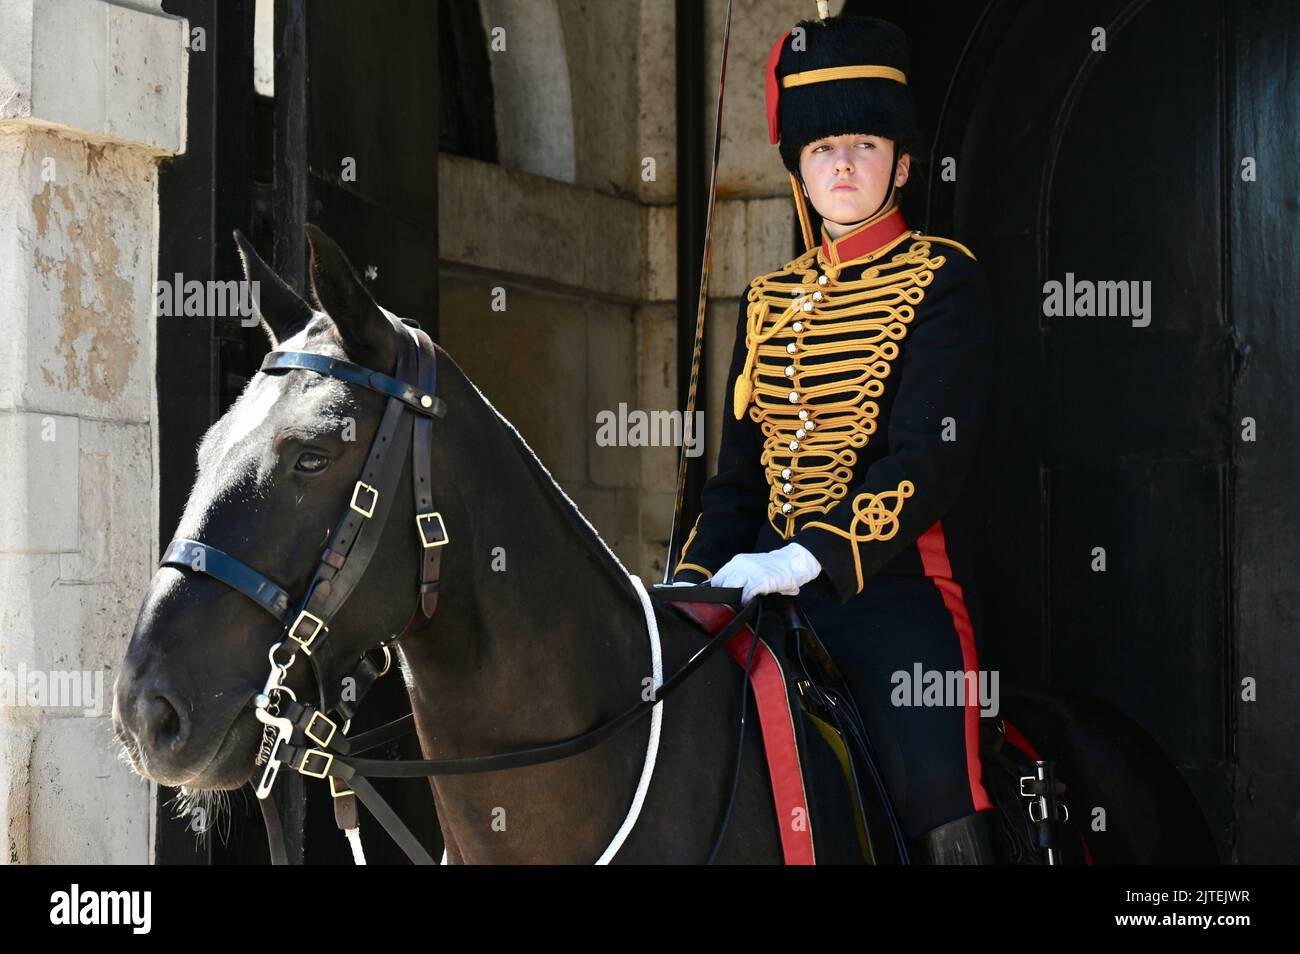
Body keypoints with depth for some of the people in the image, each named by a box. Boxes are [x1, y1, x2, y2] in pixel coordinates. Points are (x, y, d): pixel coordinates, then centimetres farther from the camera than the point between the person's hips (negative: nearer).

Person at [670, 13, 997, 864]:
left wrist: (812, 554, -26)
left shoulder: (945, 281, -2)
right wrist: (694, 578, 2)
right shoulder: (770, 302, 17)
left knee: (945, 832, -21)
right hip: (774, 590, 6)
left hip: (896, 582, -6)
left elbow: (930, 459, -13)